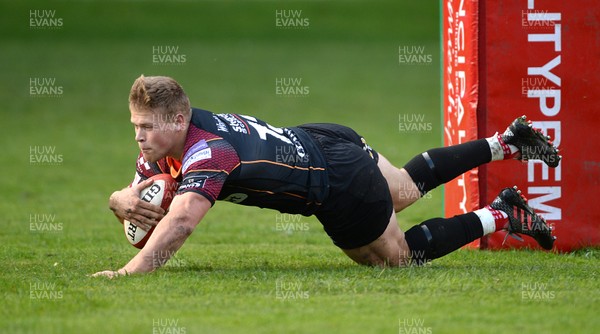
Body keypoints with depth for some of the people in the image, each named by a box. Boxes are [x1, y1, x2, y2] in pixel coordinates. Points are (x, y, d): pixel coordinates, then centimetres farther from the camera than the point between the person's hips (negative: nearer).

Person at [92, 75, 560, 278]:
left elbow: (181, 220, -52)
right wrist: (123, 200, -29)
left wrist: (130, 272, -57)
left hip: (342, 187, -9)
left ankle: (502, 215, 23)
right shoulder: (165, 145, -10)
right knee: (407, 187, 33)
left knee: (399, 256, 13)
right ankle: (507, 142, 45)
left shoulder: (207, 153, -36)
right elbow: (128, 198, -5)